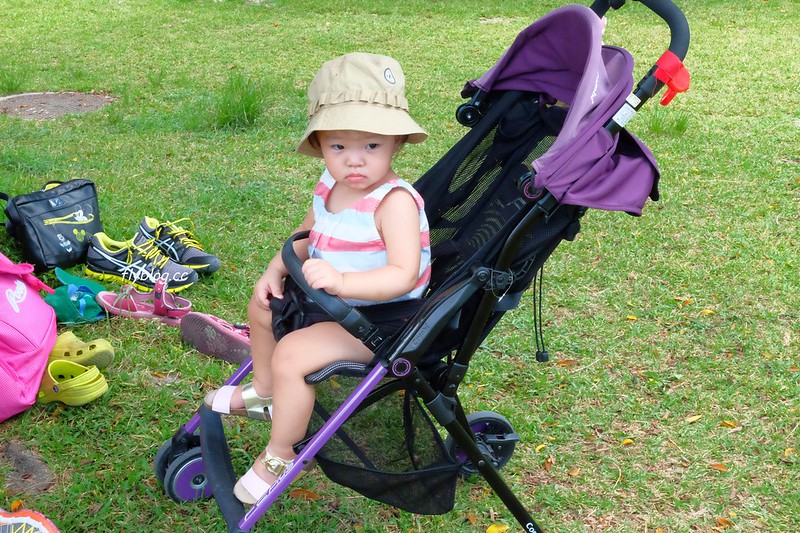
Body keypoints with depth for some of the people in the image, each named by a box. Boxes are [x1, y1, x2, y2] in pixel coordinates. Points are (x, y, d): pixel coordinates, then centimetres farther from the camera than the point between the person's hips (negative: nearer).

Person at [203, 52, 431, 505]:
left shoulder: (395, 202, -29)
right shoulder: (330, 186, -3)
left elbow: (403, 276, -38)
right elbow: (307, 235, 16)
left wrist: (340, 281, -48)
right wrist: (276, 271, 1)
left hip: (379, 320, -9)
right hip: (330, 298, 10)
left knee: (291, 355, -23)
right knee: (263, 307, 21)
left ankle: (280, 455, 0)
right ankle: (264, 393, 44)